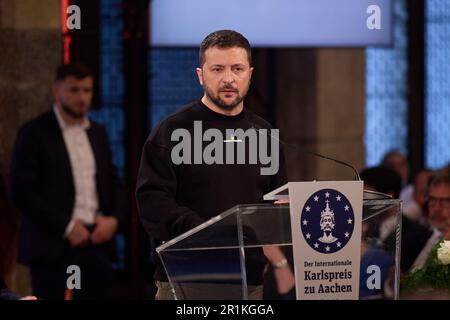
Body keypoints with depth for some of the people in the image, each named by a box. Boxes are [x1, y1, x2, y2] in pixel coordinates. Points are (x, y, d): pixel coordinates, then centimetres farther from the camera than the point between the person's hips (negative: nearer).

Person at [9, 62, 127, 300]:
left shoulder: (97, 133, 15)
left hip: (96, 243, 5)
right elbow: (22, 192, -11)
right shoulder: (34, 133, -4)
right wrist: (67, 226, -14)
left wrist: (114, 218, -1)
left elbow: (114, 184, 19)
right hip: (52, 245, -5)